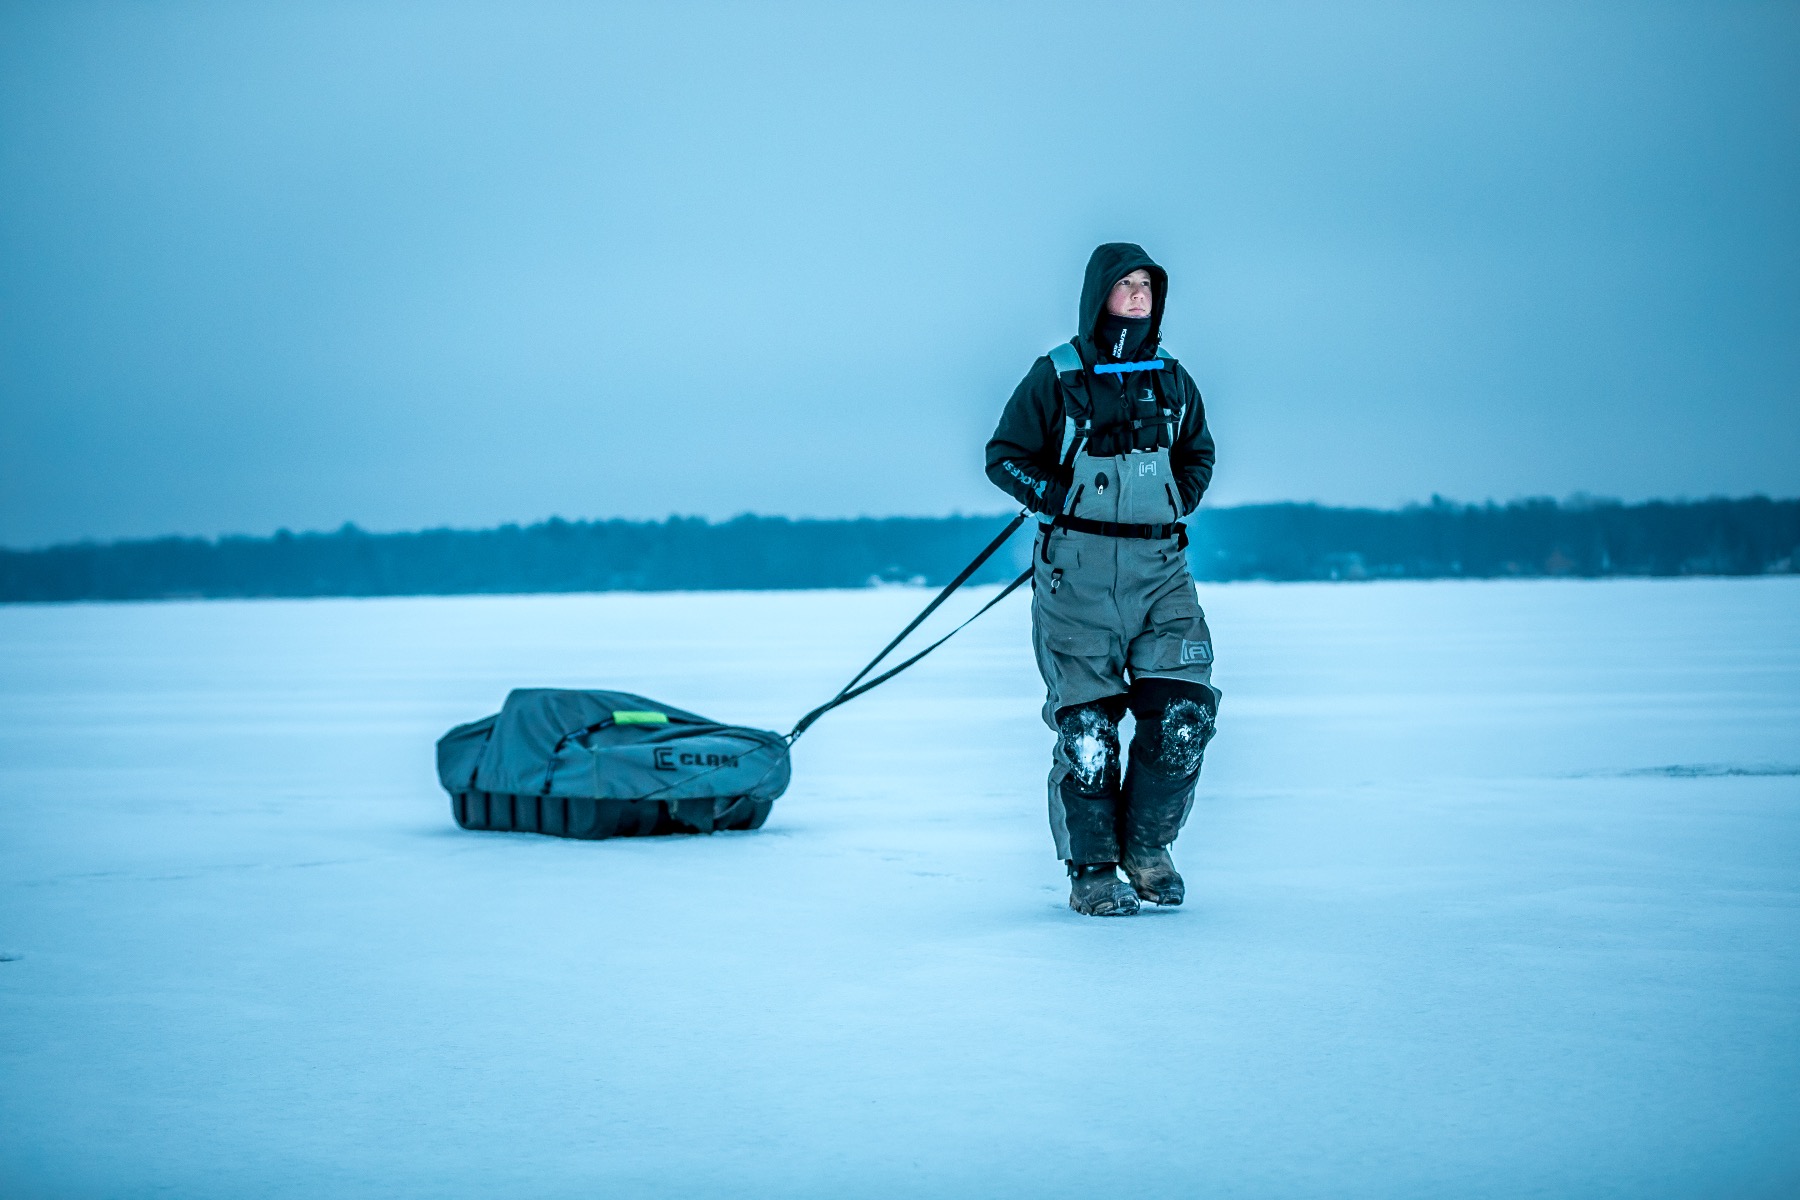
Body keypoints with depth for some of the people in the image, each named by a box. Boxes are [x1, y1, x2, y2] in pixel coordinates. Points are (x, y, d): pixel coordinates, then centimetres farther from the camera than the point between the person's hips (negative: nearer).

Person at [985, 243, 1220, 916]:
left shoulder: (1170, 379, 13)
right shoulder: (1055, 377, 1)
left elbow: (1199, 454, 26)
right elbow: (1004, 456, 2)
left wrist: (1179, 498, 9)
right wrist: (1061, 500, -9)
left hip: (1159, 565, 4)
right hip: (1077, 570, -4)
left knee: (1184, 710, -6)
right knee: (1087, 724, -4)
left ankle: (1147, 847, 14)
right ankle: (1091, 873, 8)